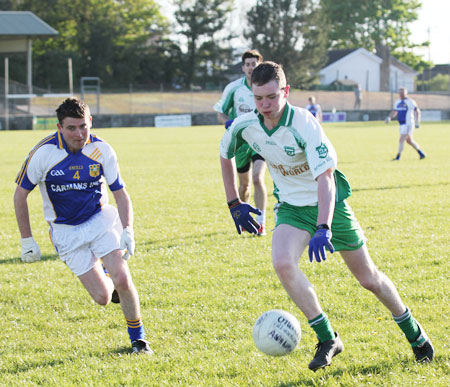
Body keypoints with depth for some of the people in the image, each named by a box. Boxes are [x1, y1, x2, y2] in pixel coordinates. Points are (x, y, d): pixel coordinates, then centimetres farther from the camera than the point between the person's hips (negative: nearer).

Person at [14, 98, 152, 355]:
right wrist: (27, 240, -4)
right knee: (103, 297, -8)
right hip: (66, 232, -1)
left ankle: (138, 337, 6)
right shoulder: (43, 153, -16)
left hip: (101, 220, 1)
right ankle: (106, 276, 30)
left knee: (122, 281, -17)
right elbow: (21, 194, -5)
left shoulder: (102, 150, -11)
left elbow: (121, 194, -4)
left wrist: (127, 231, -18)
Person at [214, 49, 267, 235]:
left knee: (257, 179, -20)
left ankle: (261, 222, -13)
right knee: (244, 184, 11)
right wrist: (230, 124, -16)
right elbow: (221, 113, 5)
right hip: (241, 141, 2)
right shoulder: (233, 88, -6)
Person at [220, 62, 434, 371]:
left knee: (369, 278, 3)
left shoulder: (304, 125, -28)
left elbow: (325, 178, -34)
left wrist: (323, 229, -45)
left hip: (328, 203, -4)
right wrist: (234, 203, 11)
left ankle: (414, 333, 29)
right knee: (282, 263, -26)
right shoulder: (245, 126, -12)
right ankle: (327, 339, -13)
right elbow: (225, 155, 10)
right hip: (292, 208, 4)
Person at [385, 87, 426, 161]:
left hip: (408, 124, -9)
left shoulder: (410, 102, -10)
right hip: (402, 124, 9)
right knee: (409, 141, 15)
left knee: (402, 140, -12)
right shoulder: (398, 102, 11)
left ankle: (398, 157, -7)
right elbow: (394, 112, 18)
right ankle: (421, 154, 25)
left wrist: (417, 122, -13)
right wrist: (389, 117, -1)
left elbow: (417, 111, -7)